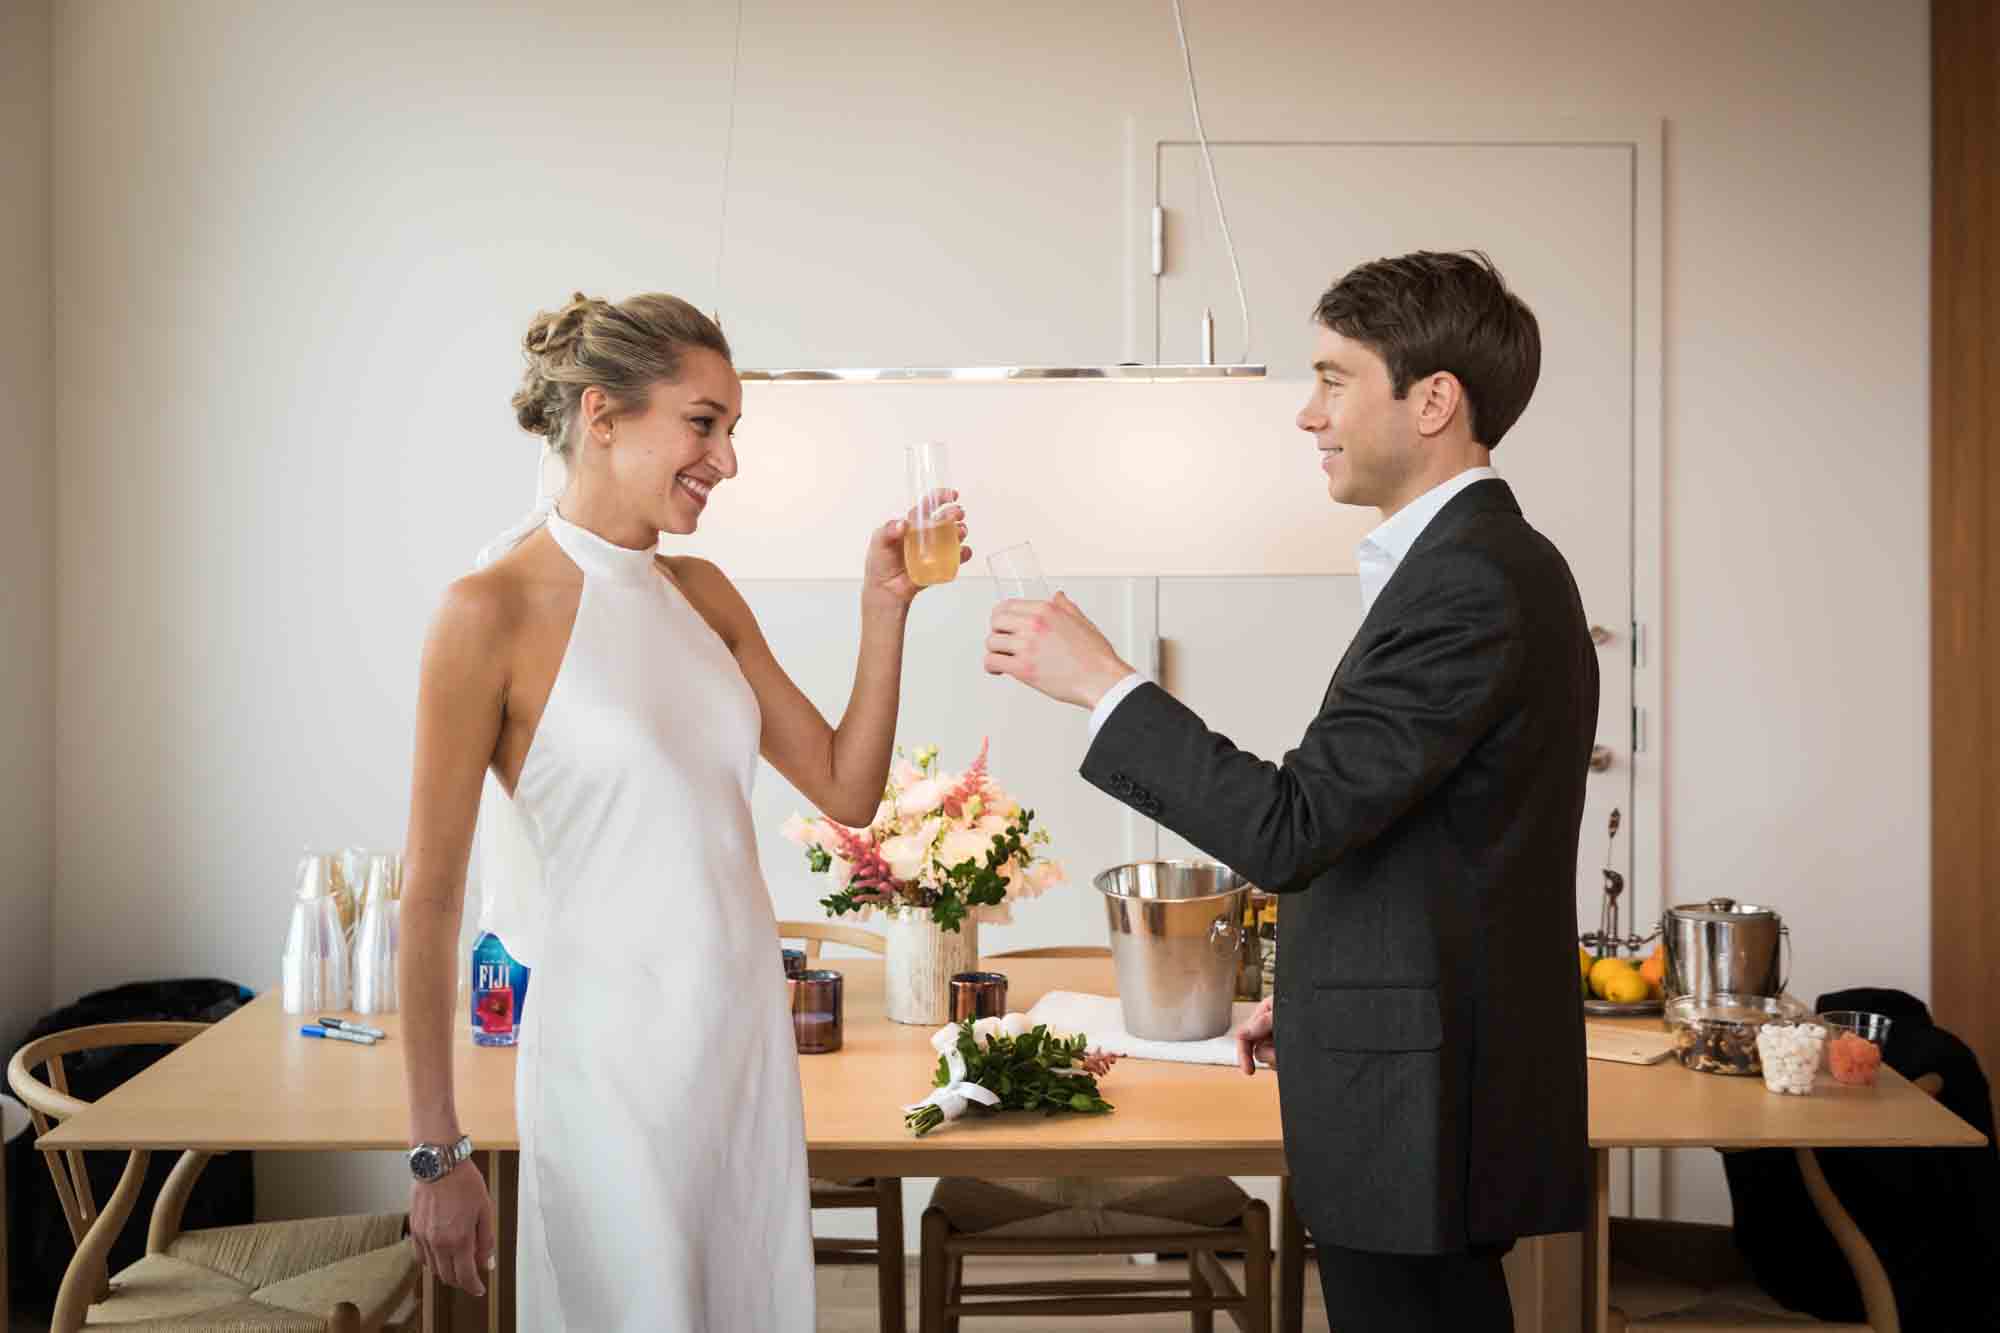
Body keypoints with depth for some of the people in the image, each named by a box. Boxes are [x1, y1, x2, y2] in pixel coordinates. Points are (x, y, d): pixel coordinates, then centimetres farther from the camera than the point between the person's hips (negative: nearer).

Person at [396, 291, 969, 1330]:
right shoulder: (494, 611, -12)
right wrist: (435, 1152, -9)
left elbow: (846, 789, 9)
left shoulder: (702, 594, 8)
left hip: (748, 1036, 7)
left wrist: (883, 607, -2)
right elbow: (431, 896, -10)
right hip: (612, 1053, -6)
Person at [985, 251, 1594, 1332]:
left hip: (1419, 1105, -10)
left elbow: (1289, 830, -25)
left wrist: (1101, 682, -17)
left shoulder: (1472, 582, -21)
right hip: (1446, 1073, 10)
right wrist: (1320, 992, 23)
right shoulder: (1487, 561, 12)